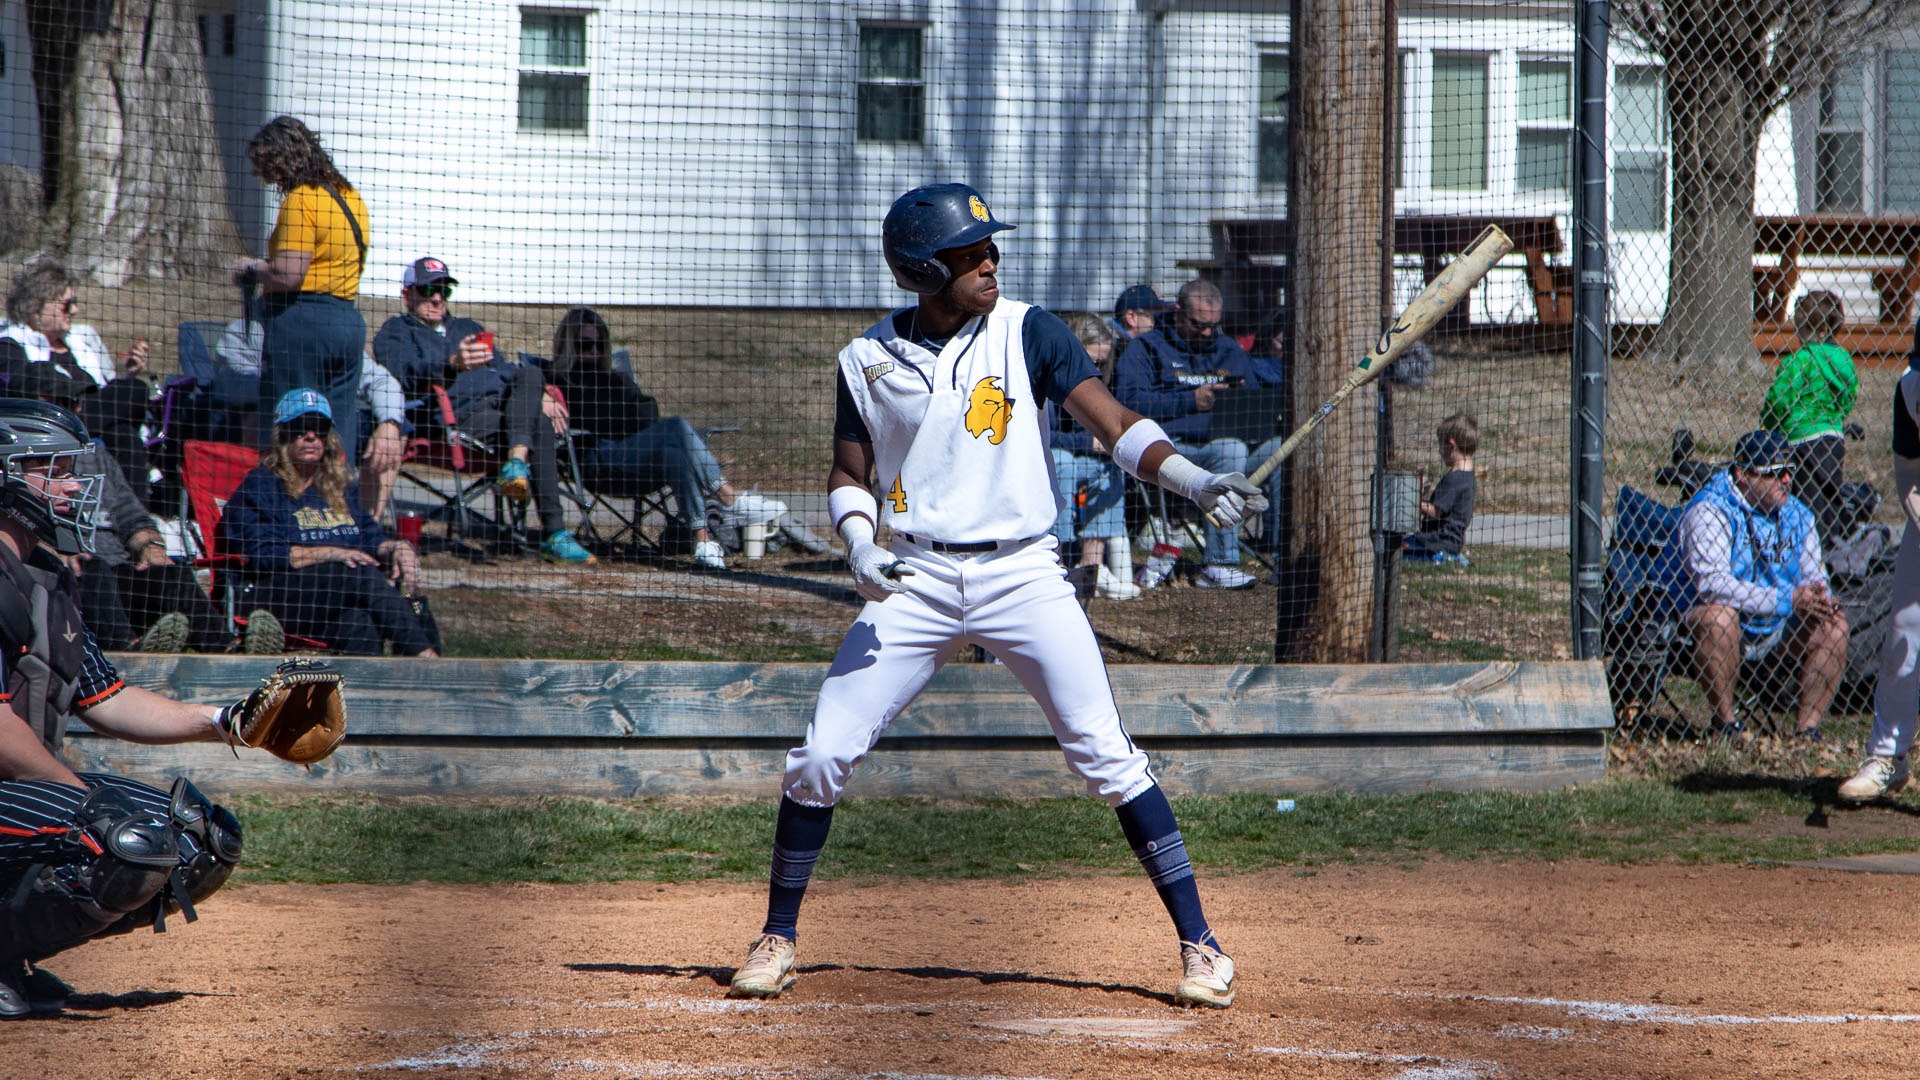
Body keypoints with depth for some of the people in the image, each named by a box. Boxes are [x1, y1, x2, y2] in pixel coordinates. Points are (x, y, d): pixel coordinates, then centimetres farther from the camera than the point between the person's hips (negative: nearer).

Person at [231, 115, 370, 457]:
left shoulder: (301, 201, -12)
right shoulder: (350, 197, 14)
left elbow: (288, 275, -19)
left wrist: (251, 270, 1)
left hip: (302, 324, -8)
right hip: (349, 322, 8)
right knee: (341, 437, 8)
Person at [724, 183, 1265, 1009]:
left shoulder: (1027, 333, -1)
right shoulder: (870, 359, 4)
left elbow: (1115, 426, -8)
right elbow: (848, 476, 11)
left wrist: (1191, 480, -25)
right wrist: (861, 545, -10)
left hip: (1022, 575, -2)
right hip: (915, 582, 2)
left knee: (1105, 756, -12)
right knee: (821, 759, -4)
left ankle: (1200, 943, -5)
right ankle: (777, 940, 14)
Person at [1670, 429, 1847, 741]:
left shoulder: (1798, 515, 6)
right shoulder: (1710, 511, -15)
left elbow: (1812, 575, 8)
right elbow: (1711, 581, -26)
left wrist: (1821, 602, -20)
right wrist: (1787, 600, -30)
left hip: (1778, 633, 5)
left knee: (1833, 626, -14)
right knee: (1717, 615, -36)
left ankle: (1807, 728, -9)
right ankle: (1725, 724, -23)